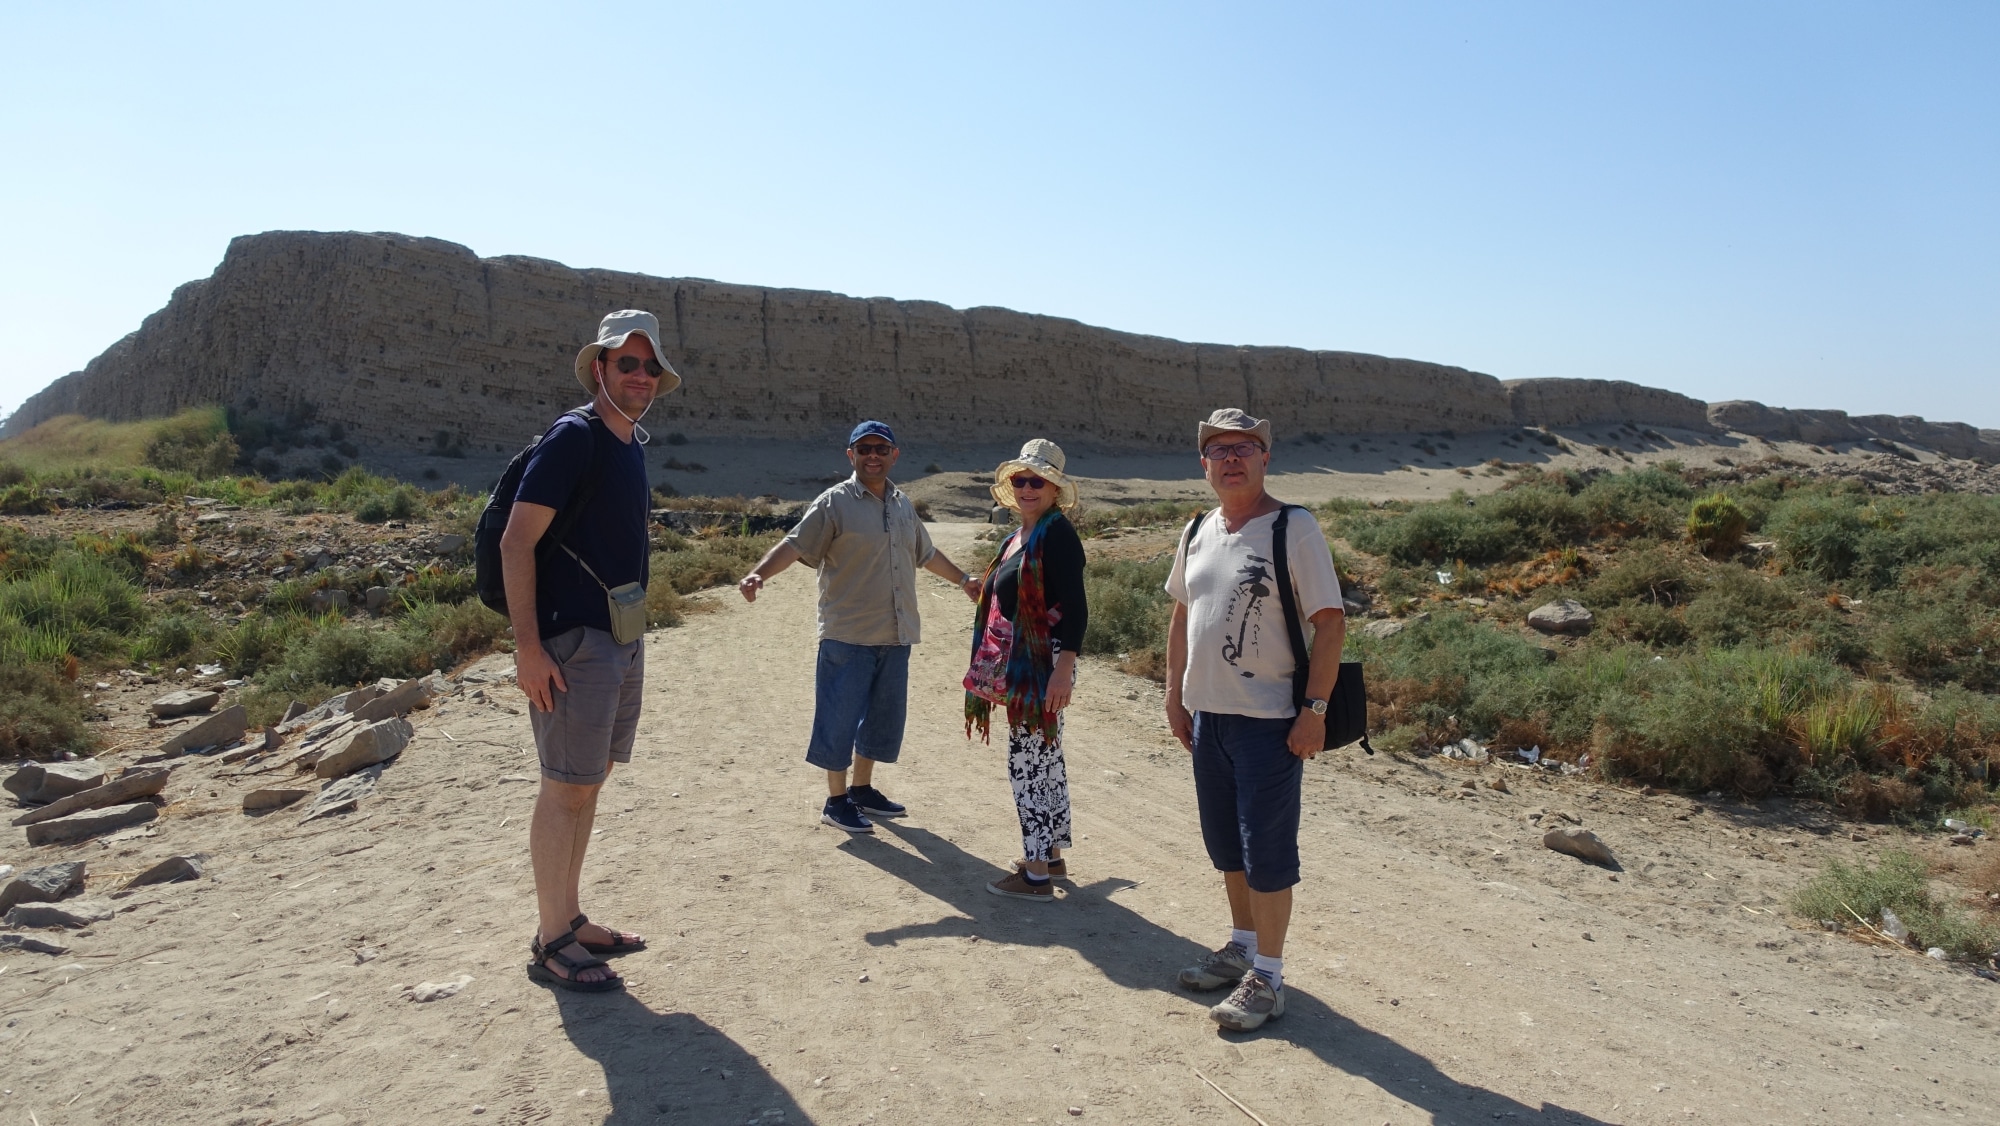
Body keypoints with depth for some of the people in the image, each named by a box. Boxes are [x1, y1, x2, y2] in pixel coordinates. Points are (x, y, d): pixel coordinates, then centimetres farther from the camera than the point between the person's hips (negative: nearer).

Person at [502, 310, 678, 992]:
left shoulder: (631, 445, 15)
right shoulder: (573, 437, -11)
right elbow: (516, 540, -16)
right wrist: (528, 645, -21)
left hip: (622, 639, 9)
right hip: (572, 641, -9)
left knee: (589, 782, 14)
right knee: (566, 787, -3)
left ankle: (570, 919, 26)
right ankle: (551, 943, 8)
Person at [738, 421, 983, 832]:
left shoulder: (903, 505, 13)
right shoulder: (835, 503, -8)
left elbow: (927, 553, 27)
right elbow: (795, 544, -16)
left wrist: (963, 579, 37)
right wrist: (759, 573, -32)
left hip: (896, 636, 7)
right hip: (848, 635, -7)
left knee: (883, 716, 14)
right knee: (841, 717, 0)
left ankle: (862, 790, 30)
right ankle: (836, 801, 15)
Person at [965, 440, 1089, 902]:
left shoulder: (1057, 534, -14)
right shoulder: (1018, 538, 13)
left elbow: (1076, 609, -20)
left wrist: (1063, 670, -26)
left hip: (1044, 665, -10)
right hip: (1020, 665, 10)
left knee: (1028, 761, -5)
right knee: (1045, 758, 17)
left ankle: (1036, 875, 4)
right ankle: (1051, 854, 30)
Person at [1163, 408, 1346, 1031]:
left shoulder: (1293, 529, -12)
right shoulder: (1198, 532, 8)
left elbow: (1330, 623, -14)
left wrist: (1314, 710, -17)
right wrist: (1175, 694, 14)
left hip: (1269, 721, -7)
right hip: (1207, 715, 7)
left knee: (1266, 851, 1)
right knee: (1226, 845, 18)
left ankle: (1266, 978, 15)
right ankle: (1241, 945, 37)